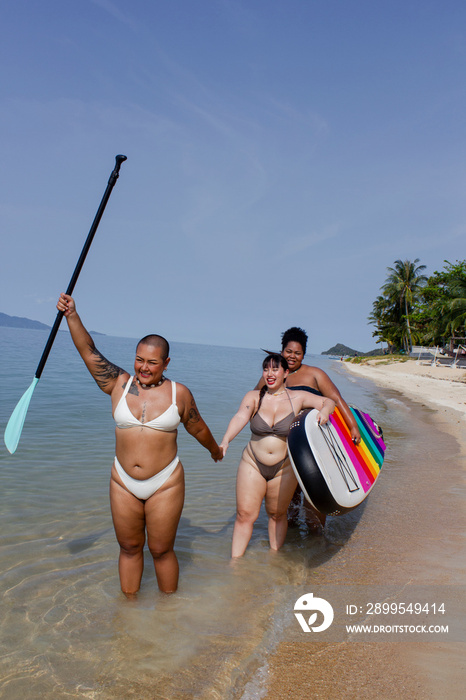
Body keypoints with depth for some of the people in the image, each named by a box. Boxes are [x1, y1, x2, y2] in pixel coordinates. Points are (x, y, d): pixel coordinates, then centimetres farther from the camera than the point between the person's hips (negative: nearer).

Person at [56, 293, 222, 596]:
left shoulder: (179, 393, -4)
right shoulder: (120, 384, -2)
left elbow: (198, 428, 11)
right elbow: (89, 351, -7)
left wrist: (216, 450, 24)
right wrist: (72, 315, -16)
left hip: (165, 484, -2)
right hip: (124, 483, 2)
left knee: (162, 550, 9)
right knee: (129, 547, 15)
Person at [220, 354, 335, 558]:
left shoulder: (297, 398, -3)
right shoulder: (253, 397, -6)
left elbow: (328, 401, -4)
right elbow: (240, 417, -22)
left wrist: (324, 410, -30)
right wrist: (226, 440, -40)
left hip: (284, 468, 0)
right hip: (253, 464, 0)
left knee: (277, 514, 13)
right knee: (245, 514, -1)